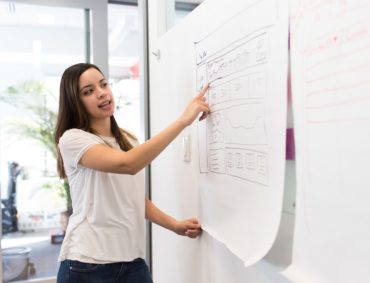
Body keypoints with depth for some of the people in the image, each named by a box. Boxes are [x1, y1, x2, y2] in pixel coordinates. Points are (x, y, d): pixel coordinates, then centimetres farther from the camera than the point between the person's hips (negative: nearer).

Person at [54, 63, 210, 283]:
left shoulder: (129, 141, 11)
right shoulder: (72, 139, -11)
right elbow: (127, 164, -28)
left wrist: (174, 225, 3)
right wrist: (183, 120, -28)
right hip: (87, 265, -5)